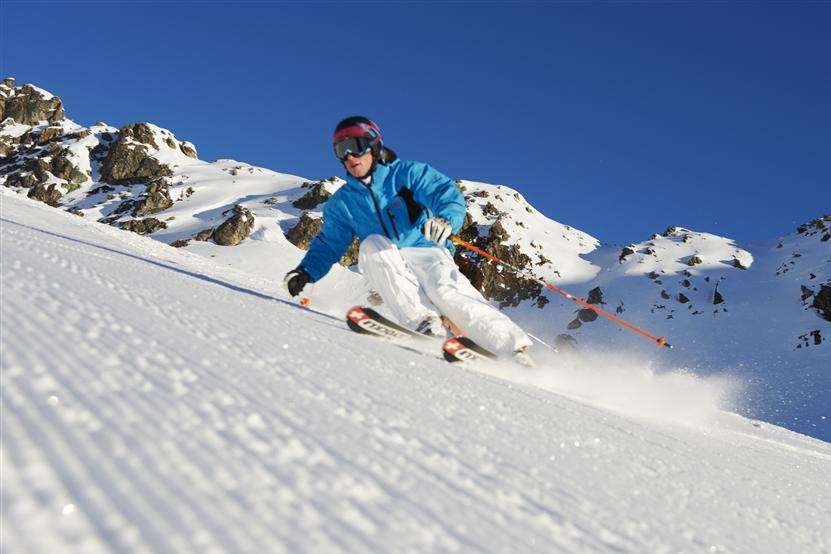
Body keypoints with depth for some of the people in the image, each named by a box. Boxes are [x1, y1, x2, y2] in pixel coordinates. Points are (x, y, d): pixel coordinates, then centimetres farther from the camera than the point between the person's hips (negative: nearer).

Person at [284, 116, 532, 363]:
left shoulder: (407, 174, 3)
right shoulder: (341, 203, 16)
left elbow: (449, 194, -9)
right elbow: (328, 245, 20)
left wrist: (446, 219, -32)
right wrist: (306, 271, 1)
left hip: (426, 252, -3)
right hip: (387, 268, 3)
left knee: (446, 292, -32)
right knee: (372, 244, -28)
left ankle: (516, 350, -36)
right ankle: (423, 321, -37)